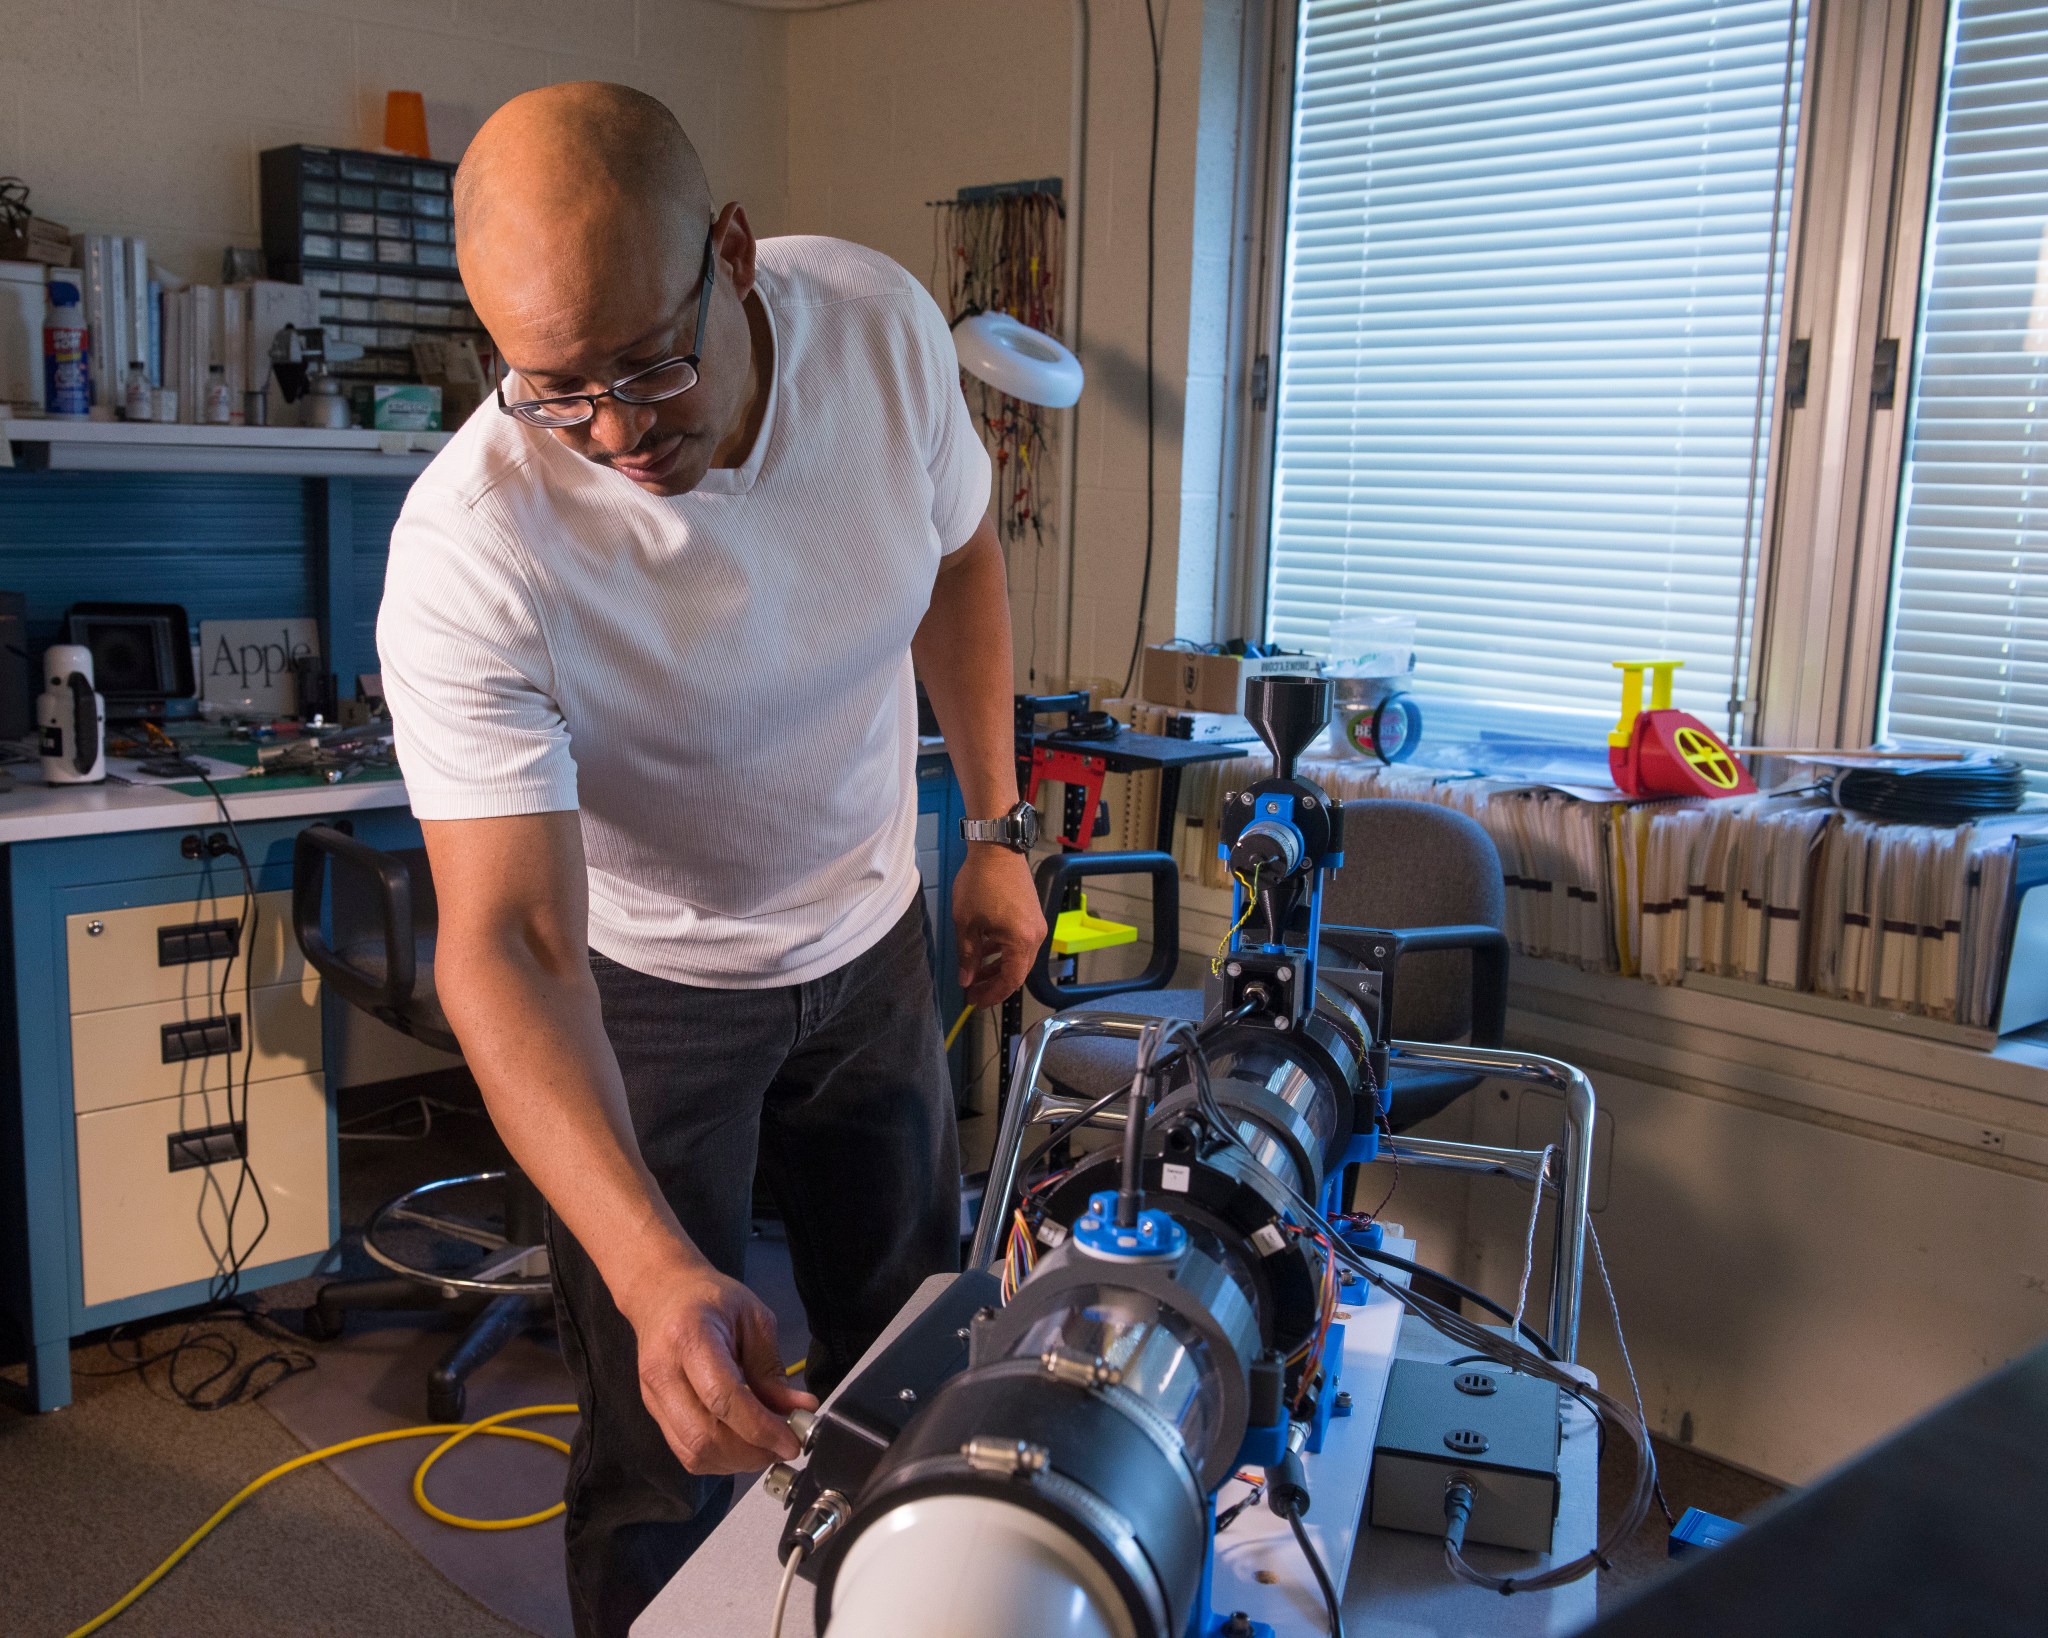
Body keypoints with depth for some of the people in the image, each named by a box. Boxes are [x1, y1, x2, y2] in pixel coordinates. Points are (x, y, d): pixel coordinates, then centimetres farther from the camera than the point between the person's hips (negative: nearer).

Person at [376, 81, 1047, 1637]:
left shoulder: (882, 324, -20)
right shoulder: (469, 555, -33)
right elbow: (504, 942, -37)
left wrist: (998, 831, 2)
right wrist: (656, 1269, -50)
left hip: (873, 933, 4)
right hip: (645, 987, -4)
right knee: (669, 1453, 0)